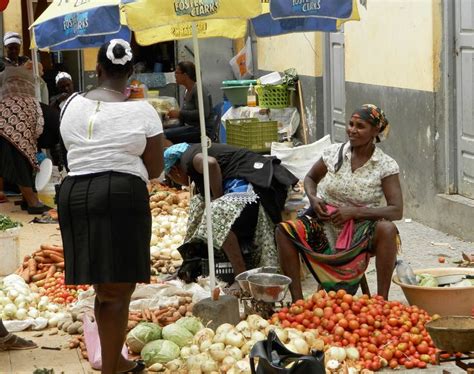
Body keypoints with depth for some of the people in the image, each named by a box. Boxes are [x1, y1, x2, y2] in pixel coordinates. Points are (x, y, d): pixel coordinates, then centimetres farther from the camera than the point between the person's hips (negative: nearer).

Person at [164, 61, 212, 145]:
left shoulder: (198, 89, -13)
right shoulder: (187, 90, 15)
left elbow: (204, 113, -22)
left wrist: (180, 113, -18)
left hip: (201, 129, -9)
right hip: (190, 126, 9)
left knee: (165, 135, -24)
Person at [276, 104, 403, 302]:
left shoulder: (386, 165, -9)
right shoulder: (334, 153, 0)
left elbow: (397, 211, -15)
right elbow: (310, 178, 18)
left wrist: (354, 212, -22)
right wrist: (313, 199, -5)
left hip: (361, 234, -2)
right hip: (326, 226, 3)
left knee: (387, 229, -35)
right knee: (283, 231, -23)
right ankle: (297, 300, -20)